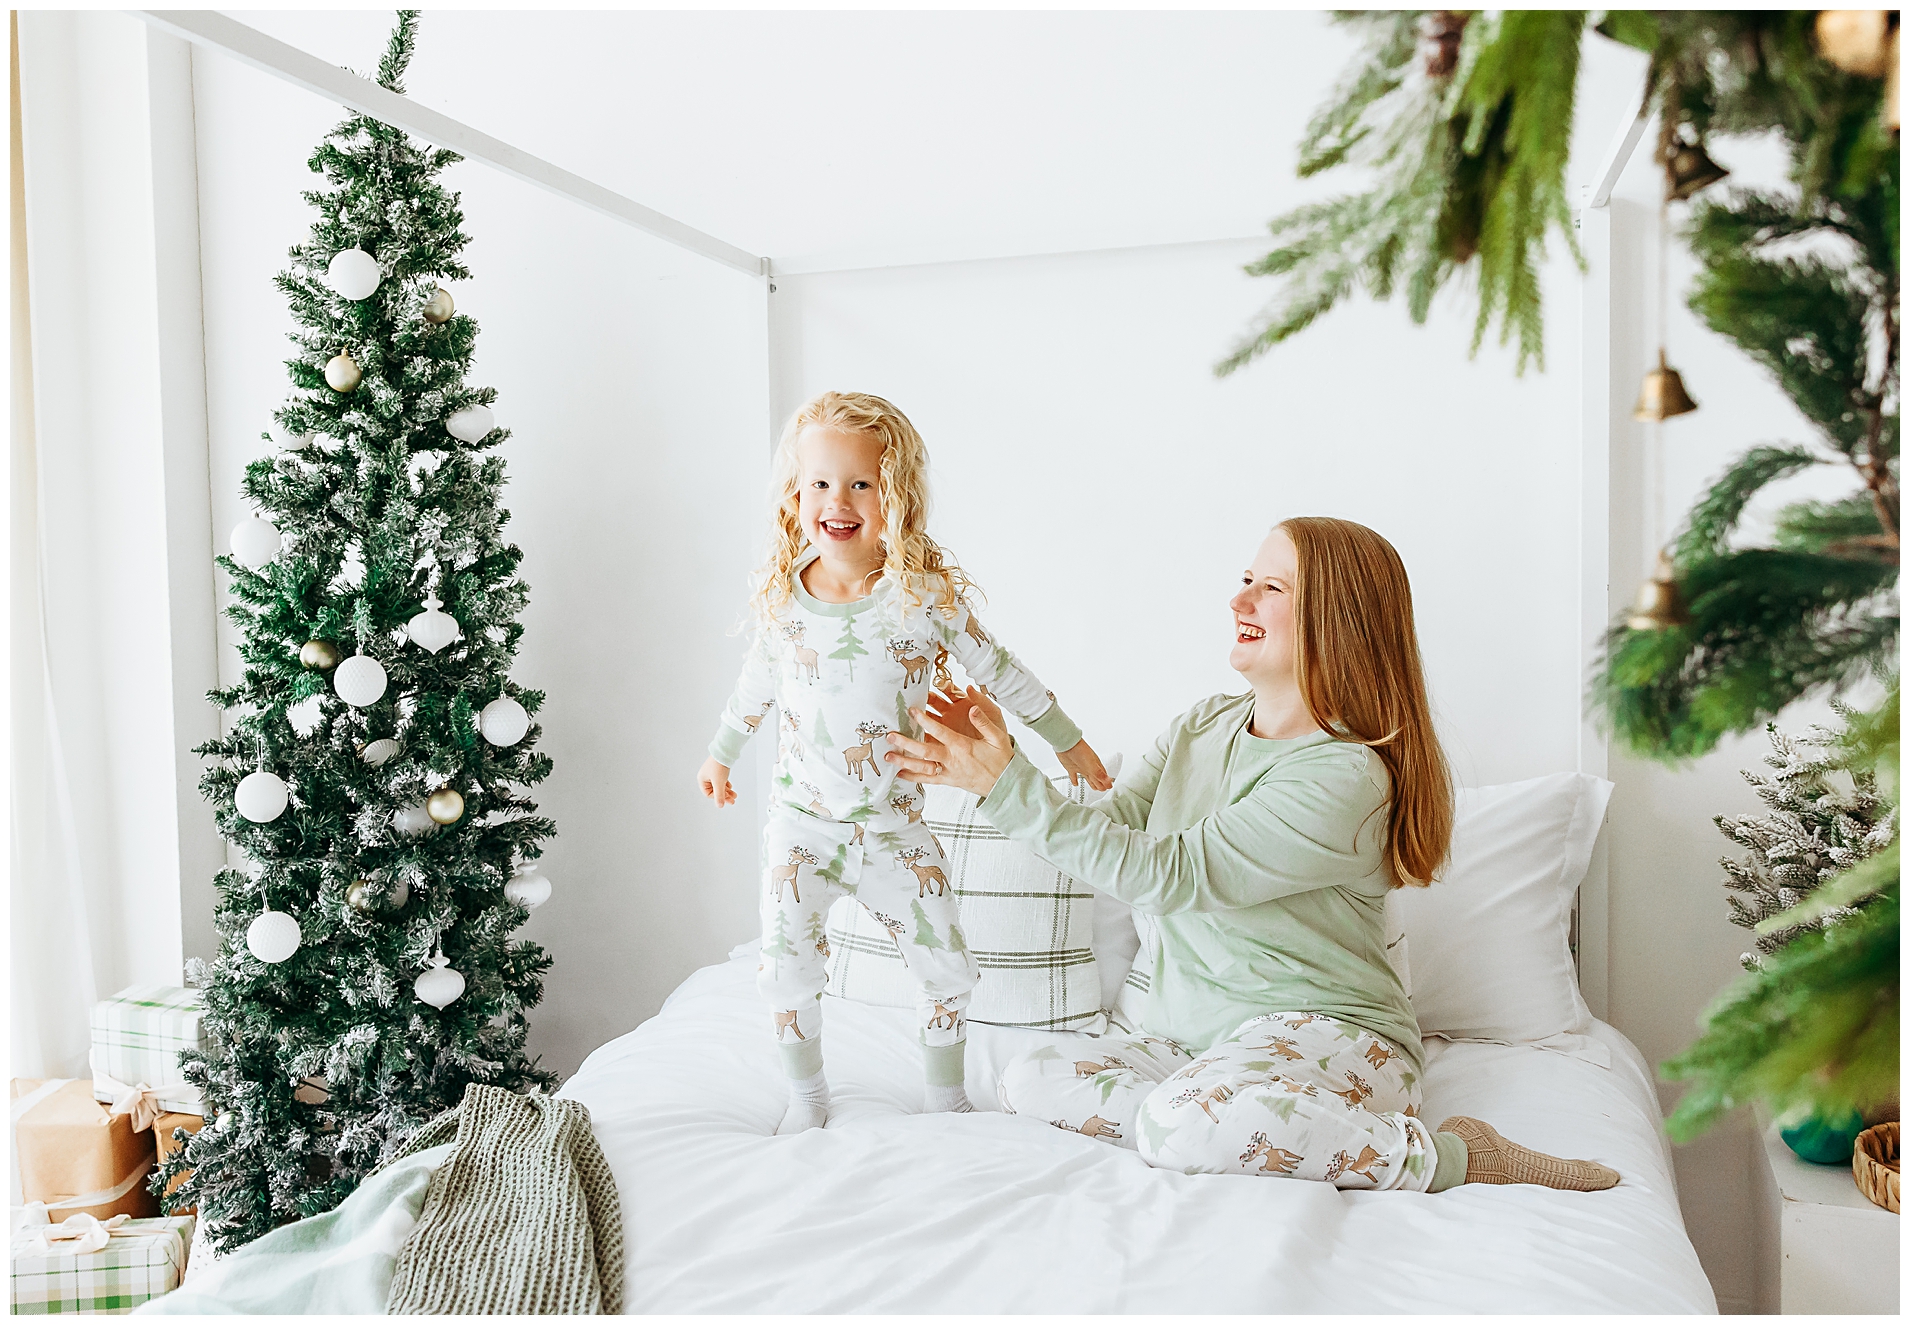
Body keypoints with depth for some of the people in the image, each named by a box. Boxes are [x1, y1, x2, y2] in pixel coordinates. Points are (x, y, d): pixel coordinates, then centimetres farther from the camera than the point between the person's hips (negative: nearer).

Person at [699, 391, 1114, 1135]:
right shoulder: (781, 596, -4)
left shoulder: (928, 594, -11)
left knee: (945, 965, 4)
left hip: (894, 825, -1)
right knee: (786, 968, 0)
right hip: (801, 821, 1)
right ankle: (806, 1094, 26)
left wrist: (1068, 741, 8)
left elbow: (996, 670, 1)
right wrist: (721, 754, 26)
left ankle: (946, 1097, 29)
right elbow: (757, 683, 14)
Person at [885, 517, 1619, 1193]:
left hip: (1324, 1030, -7)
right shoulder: (1202, 725, 9)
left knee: (1192, 1123, -38)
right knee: (1027, 1083, -14)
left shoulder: (1345, 777, -18)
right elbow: (1106, 832, 3)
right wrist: (994, 770, -13)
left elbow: (1166, 875, -22)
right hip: (1183, 1034, 7)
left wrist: (1009, 783, -23)